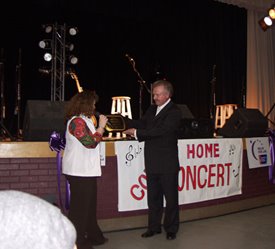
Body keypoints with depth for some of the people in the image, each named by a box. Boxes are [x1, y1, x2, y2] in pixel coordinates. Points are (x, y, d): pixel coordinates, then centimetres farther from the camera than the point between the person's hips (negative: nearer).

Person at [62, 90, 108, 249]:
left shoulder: (84, 120, 15)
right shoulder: (77, 121, -16)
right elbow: (90, 142, -22)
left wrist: (99, 127, 12)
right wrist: (101, 126, -13)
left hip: (87, 170, 10)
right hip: (79, 171, -10)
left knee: (90, 204, 18)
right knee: (79, 206, 0)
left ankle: (93, 235, 31)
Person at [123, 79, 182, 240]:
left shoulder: (174, 112, -11)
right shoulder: (152, 109, 12)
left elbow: (160, 130, -22)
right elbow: (141, 124, 4)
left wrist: (137, 132, -22)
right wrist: (123, 121, -11)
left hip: (168, 163, -7)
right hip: (152, 162, 7)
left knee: (171, 197, 7)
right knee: (153, 196, 15)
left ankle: (171, 229, 22)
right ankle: (154, 227, 29)